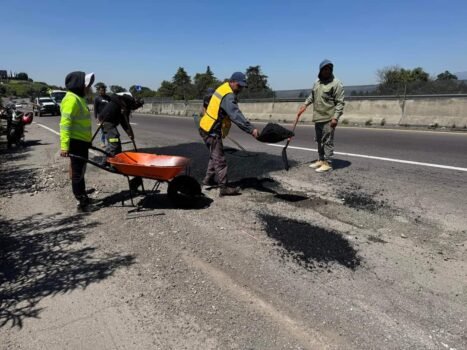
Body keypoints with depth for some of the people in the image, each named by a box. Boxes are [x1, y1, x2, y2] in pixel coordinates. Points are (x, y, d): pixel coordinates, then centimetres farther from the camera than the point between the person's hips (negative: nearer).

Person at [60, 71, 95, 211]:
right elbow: (65, 122, -22)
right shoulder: (71, 99, -15)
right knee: (78, 172, -3)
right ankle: (82, 203, 5)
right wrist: (64, 145, -27)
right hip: (76, 142, -10)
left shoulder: (79, 98, 17)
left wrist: (88, 140, 25)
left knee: (81, 171, 18)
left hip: (82, 141, 10)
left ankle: (83, 198, 30)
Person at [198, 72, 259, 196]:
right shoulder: (228, 96, -22)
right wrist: (251, 129, -41)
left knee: (215, 156, 22)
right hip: (212, 132, -10)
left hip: (208, 129, 10)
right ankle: (224, 188, -4)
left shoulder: (223, 88, 9)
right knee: (220, 160, -7)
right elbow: (236, 115, -34)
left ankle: (209, 179, 33)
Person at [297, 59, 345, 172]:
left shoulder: (336, 83, -9)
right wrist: (305, 104, 15)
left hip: (329, 119, -8)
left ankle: (327, 163, 0)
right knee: (319, 140, 15)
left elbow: (340, 103, -13)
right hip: (317, 117, 8)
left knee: (327, 141, -6)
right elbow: (312, 96, 29)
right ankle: (321, 160, 26)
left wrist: (335, 117, -21)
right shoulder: (317, 82, 14)